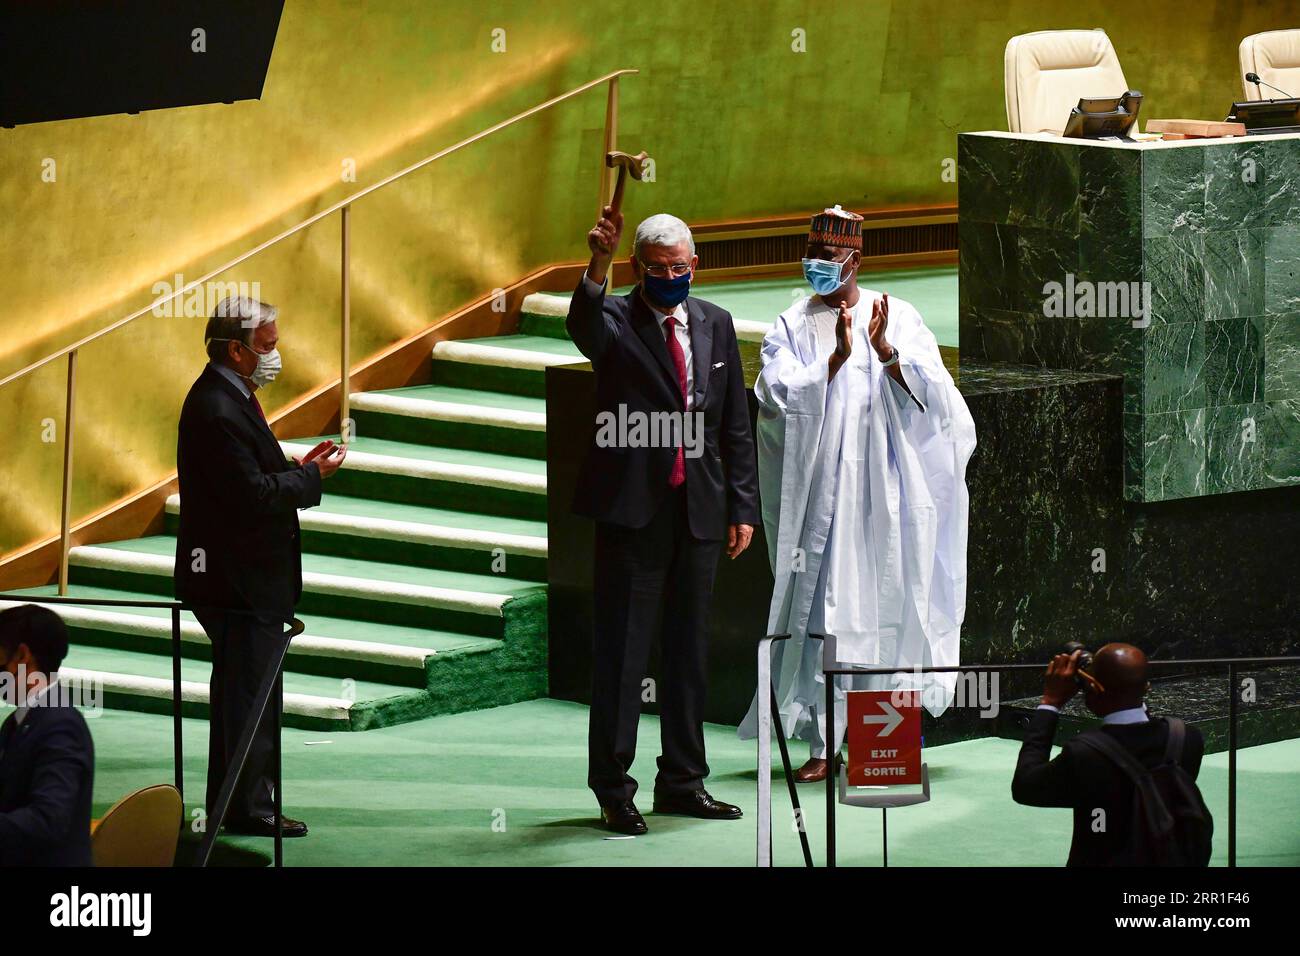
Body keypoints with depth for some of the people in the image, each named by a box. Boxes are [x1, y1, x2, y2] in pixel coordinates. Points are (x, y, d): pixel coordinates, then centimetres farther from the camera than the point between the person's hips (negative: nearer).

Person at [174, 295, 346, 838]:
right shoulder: (217, 411, -21)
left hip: (244, 576, 11)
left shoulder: (228, 397, 13)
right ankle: (247, 809, 0)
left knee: (241, 695, 15)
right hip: (237, 580, -11)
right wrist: (313, 477, -13)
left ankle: (233, 803, 22)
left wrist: (297, 469, 6)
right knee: (247, 696, -5)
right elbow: (253, 495, -24)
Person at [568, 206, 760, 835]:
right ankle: (612, 788, 3)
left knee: (689, 648, 11)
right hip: (632, 506, -5)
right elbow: (583, 325, -31)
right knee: (622, 648, -2)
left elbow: (736, 424, 13)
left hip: (699, 506, 5)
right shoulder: (615, 321, -5)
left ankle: (683, 781, 19)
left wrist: (743, 506, 8)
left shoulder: (714, 325, 10)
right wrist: (597, 265, -50)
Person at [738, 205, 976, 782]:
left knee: (887, 601, 1)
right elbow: (778, 399, -7)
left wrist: (886, 352, -20)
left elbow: (932, 393, -4)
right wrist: (837, 358, -19)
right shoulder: (790, 329, 8)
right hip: (818, 490, 0)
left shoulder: (898, 318, 7)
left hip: (882, 490, 0)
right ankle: (822, 743, -1)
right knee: (821, 610, -4)